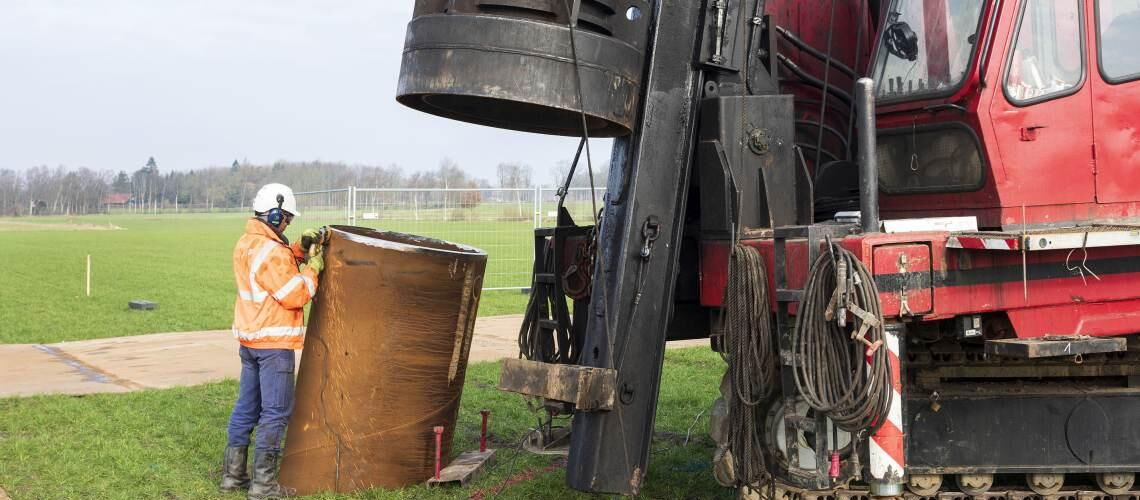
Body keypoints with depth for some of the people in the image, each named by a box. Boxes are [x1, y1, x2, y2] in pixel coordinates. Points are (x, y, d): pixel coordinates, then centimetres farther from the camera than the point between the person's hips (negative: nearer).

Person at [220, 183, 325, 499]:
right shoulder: (270, 252, -20)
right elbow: (295, 296, -19)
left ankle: (232, 474, 21)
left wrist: (300, 248, 8)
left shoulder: (246, 244, 10)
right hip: (273, 342, -10)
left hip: (249, 339, 10)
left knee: (246, 407, 16)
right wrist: (313, 268, -7)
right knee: (276, 412, -3)